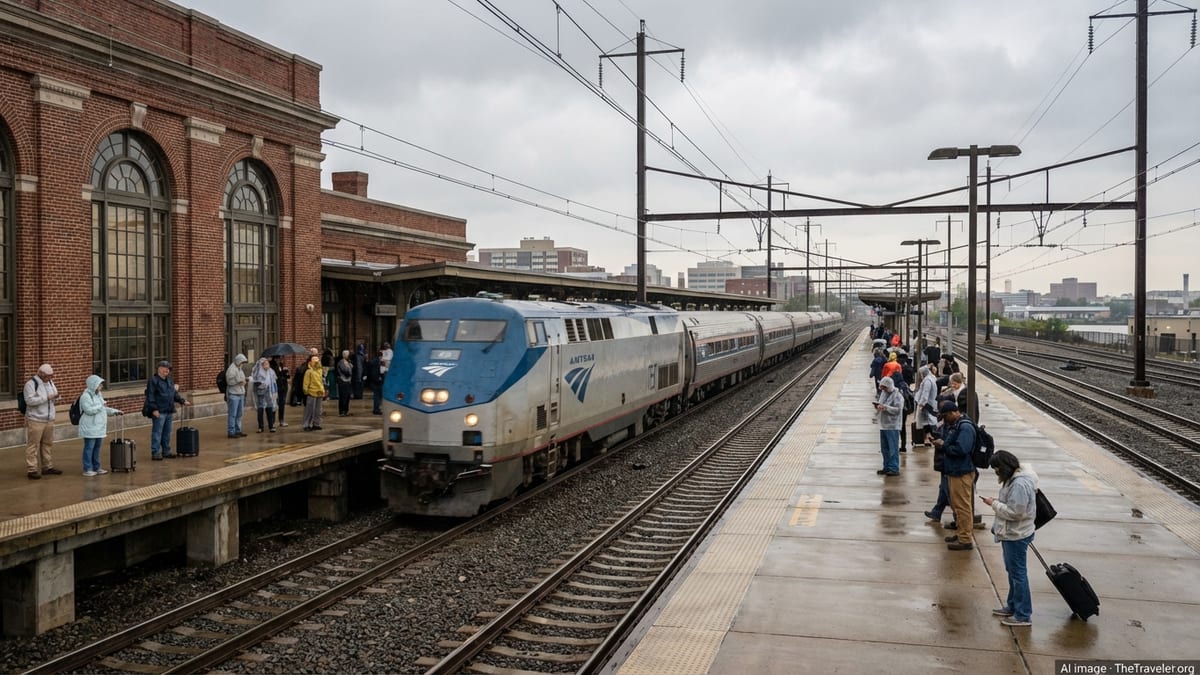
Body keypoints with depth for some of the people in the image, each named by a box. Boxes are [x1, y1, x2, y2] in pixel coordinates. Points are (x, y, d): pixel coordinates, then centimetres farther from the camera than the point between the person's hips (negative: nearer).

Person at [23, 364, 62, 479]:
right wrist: (47, 397, -23)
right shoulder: (31, 384, -11)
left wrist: (56, 396, -1)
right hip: (36, 421, -7)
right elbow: (30, 400, -21)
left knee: (48, 444, 12)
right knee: (33, 445, -5)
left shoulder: (50, 382, 13)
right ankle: (31, 470, -2)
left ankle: (47, 467, 22)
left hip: (49, 420, 7)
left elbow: (54, 396, 24)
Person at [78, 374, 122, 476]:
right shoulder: (86, 396, -12)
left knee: (97, 447, 12)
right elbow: (89, 410, -22)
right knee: (89, 448, -4)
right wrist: (101, 406, -14)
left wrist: (115, 411, 14)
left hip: (99, 427, 9)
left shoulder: (98, 395, 16)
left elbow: (103, 409, 24)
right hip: (90, 428, -9)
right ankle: (87, 469, 1)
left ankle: (96, 468, 19)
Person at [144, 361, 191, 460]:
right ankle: (155, 453, -2)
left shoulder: (169, 381, 17)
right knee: (157, 432, -6)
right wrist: (154, 409, -19)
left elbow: (175, 394, 24)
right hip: (159, 412, -8)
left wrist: (183, 401, 11)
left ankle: (166, 451, 22)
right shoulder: (153, 380, -8)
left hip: (169, 411, 8)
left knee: (167, 433, 13)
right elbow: (150, 396, -13)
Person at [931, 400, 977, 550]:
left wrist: (943, 445, -17)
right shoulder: (951, 425, 10)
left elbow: (960, 449, -28)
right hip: (953, 471, 10)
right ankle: (961, 533, 31)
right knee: (956, 505, 19)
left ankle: (965, 540, 5)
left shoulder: (965, 427, -19)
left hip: (962, 473, -10)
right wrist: (940, 442, 1)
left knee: (962, 506, -3)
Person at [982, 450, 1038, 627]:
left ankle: (1023, 616, 6)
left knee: (1018, 574, -2)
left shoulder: (1020, 484, -27)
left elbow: (1014, 512, -26)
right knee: (1012, 572, 21)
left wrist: (994, 504, -17)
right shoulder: (1014, 478, 6)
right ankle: (1012, 607, 35)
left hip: (1016, 536, -11)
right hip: (1011, 534, 11)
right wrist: (998, 501, 4)